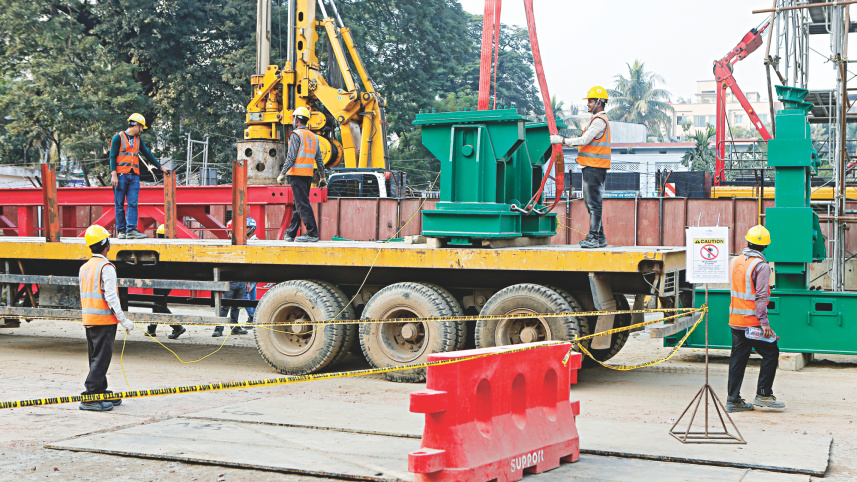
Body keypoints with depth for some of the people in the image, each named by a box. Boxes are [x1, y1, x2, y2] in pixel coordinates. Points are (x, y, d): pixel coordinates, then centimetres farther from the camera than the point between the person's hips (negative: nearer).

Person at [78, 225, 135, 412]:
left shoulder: (84, 268, 13)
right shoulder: (106, 267, -13)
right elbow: (110, 297, -18)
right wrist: (124, 320, -16)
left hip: (88, 319, 9)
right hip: (104, 319, -9)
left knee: (96, 357, 15)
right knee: (101, 359, -6)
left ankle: (101, 392, 22)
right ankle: (90, 397, -9)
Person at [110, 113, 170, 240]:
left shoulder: (138, 139, 20)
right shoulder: (119, 137, 1)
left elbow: (147, 154, 26)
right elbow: (112, 156, -4)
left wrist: (160, 167, 24)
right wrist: (114, 174, -14)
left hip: (134, 176, 5)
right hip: (121, 175, -5)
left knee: (133, 204, -5)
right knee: (119, 204, -1)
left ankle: (131, 230, -9)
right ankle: (121, 230, 3)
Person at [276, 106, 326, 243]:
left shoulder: (296, 134, -6)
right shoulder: (313, 136, 16)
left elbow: (291, 156, -14)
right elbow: (319, 159, 15)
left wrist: (282, 174, -12)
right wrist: (322, 177, 18)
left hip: (297, 173, -8)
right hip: (309, 174, 8)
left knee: (302, 204, -8)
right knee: (299, 204, 12)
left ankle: (312, 233, -13)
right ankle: (291, 234, 18)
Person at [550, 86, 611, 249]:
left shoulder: (599, 121, -12)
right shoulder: (597, 120, 22)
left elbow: (584, 140, -19)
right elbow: (586, 142, 22)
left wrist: (561, 140, -13)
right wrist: (563, 141, 14)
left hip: (595, 168, -11)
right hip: (591, 167, 11)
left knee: (594, 203, -11)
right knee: (590, 202, 12)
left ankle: (593, 238, -12)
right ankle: (600, 238, 15)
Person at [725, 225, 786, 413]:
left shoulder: (735, 261, 6)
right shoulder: (761, 266, -13)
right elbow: (761, 296, -18)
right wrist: (764, 322, -18)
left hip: (735, 320, 7)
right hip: (753, 321, -6)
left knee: (738, 358, 9)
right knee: (771, 353, 7)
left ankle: (733, 400, 10)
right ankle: (763, 395, 5)